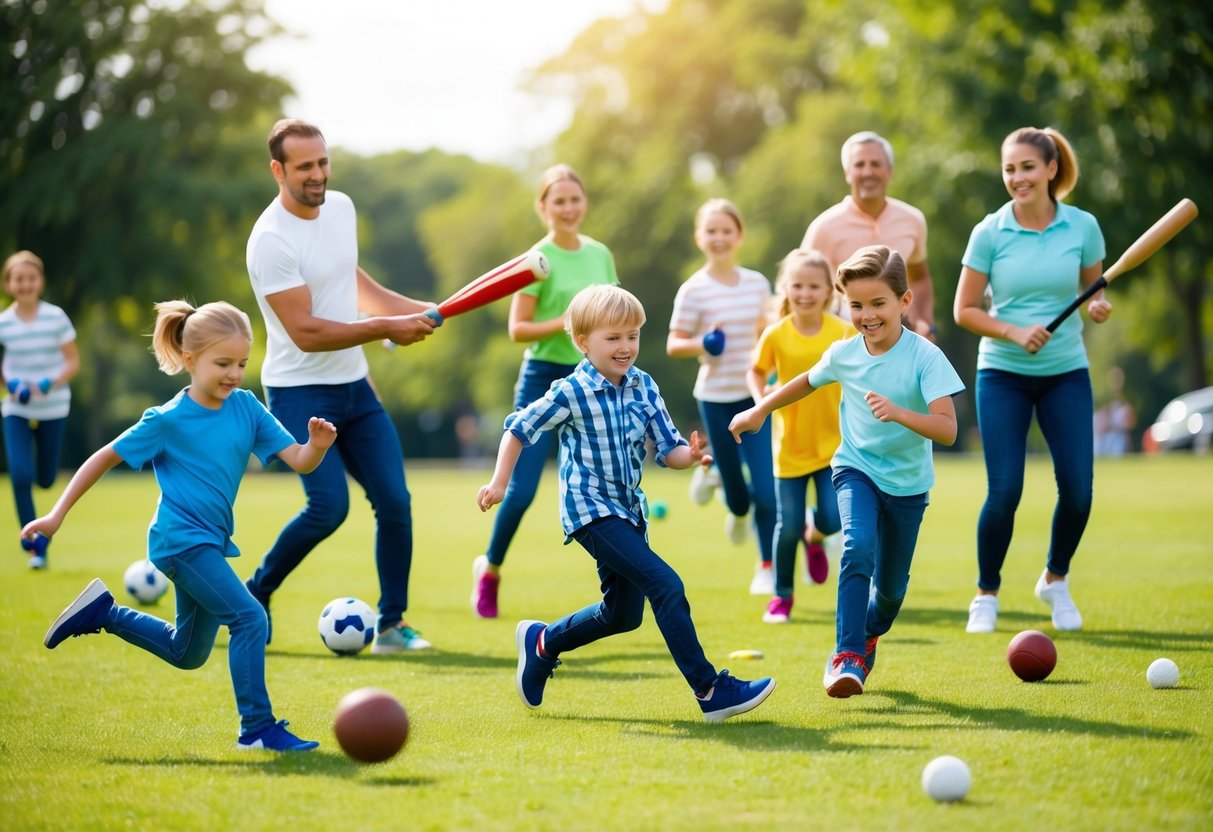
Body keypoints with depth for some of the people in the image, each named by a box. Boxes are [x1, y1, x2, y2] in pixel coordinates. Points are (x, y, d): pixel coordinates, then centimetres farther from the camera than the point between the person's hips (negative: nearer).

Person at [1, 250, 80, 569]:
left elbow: (73, 362, -3)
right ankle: (34, 543, 0)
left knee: (46, 479, 7)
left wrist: (48, 385, -20)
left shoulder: (56, 317, -8)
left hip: (53, 408, 0)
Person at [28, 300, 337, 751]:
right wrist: (57, 515, -4)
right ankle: (257, 728, -15)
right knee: (249, 617, -21)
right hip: (181, 540, -7)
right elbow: (105, 458, -3)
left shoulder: (245, 406, 0)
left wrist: (318, 446, -28)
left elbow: (298, 460, -5)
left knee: (187, 654, 21)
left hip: (211, 542, 8)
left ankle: (102, 613, 34)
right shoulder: (168, 420, -12)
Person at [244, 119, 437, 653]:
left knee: (395, 501, -1)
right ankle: (253, 597, 6)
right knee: (329, 507, -17)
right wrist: (386, 328, -23)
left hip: (354, 387, 7)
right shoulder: (271, 240, -20)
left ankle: (391, 625, 9)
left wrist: (417, 310, 20)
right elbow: (306, 332, -24)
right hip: (300, 392, -7)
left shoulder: (341, 207, 5)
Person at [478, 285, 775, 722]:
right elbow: (519, 428, -4)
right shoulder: (571, 394, -14)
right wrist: (499, 482, -6)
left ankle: (542, 642, 41)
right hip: (591, 510, -8)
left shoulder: (643, 387, 1)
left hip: (628, 509, 8)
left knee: (623, 614, 18)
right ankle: (710, 691, -20)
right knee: (666, 585, -20)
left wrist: (690, 455, -21)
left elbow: (667, 450, 0)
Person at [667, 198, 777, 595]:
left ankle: (767, 567, 10)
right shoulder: (694, 290, -9)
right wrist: (701, 343, -25)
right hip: (717, 398, -2)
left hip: (757, 396, 2)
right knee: (738, 491, 6)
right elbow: (673, 344, -6)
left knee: (767, 488, -6)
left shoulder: (757, 283, 3)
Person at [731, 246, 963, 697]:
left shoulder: (925, 357, -21)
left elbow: (947, 429, -29)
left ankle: (869, 636, 45)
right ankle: (847, 655, -26)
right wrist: (759, 411, 22)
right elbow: (808, 381, 15)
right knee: (858, 547, -28)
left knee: (891, 585, 11)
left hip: (908, 483, -1)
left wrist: (899, 413, -45)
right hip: (857, 469, 1)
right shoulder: (843, 354, -9)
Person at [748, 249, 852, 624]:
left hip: (833, 442, 0)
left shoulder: (844, 333, -8)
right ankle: (781, 595, 21)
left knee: (833, 518, -10)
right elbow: (756, 372, 6)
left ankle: (815, 537, 29)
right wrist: (761, 399, -12)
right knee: (788, 525, 1)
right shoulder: (776, 335, -8)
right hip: (791, 446, 0)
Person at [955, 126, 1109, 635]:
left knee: (1077, 488, -5)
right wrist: (1013, 332, -17)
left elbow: (1095, 291, 10)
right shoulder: (990, 233, -6)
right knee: (1004, 491, -8)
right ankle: (986, 594, 14)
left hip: (1066, 373, 2)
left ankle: (1055, 581, 23)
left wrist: (1099, 307, -13)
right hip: (1002, 374, -2)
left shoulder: (1083, 227, -3)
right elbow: (965, 310, -2)